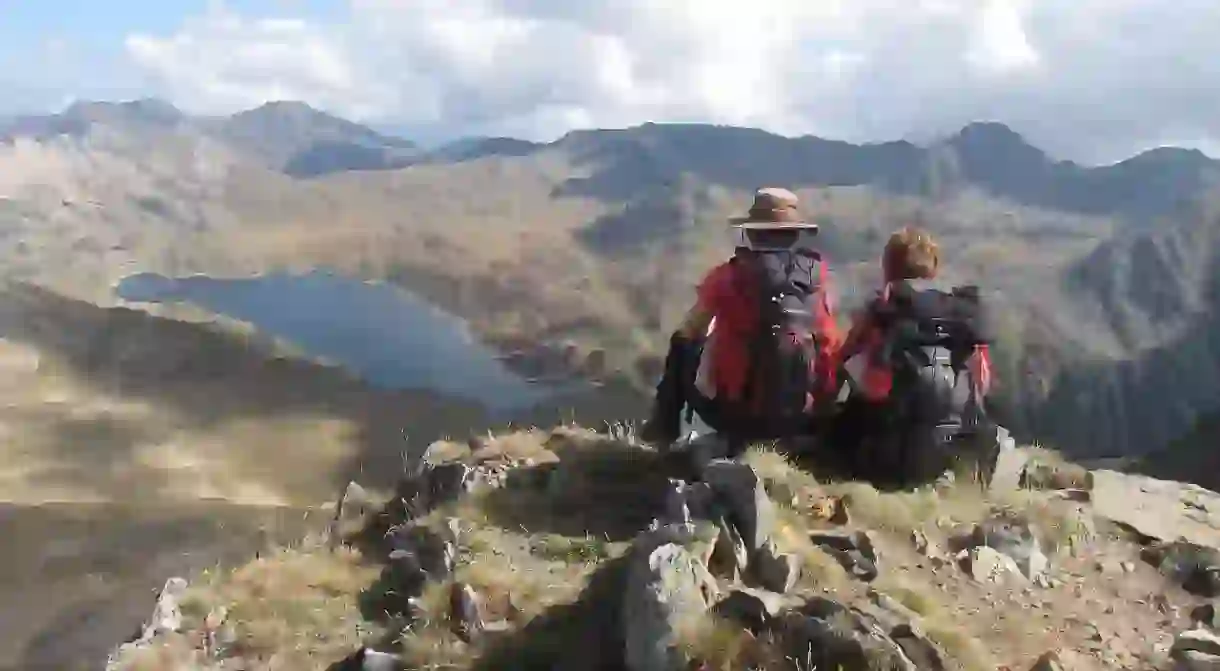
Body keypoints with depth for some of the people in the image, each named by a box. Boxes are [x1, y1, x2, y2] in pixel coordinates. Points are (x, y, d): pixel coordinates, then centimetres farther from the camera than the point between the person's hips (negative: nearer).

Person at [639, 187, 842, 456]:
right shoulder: (819, 275, -1)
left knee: (681, 345, 24)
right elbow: (829, 343, 10)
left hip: (731, 410, -2)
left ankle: (664, 428, 34)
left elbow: (689, 332, 5)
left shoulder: (727, 276, -9)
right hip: (799, 415, 2)